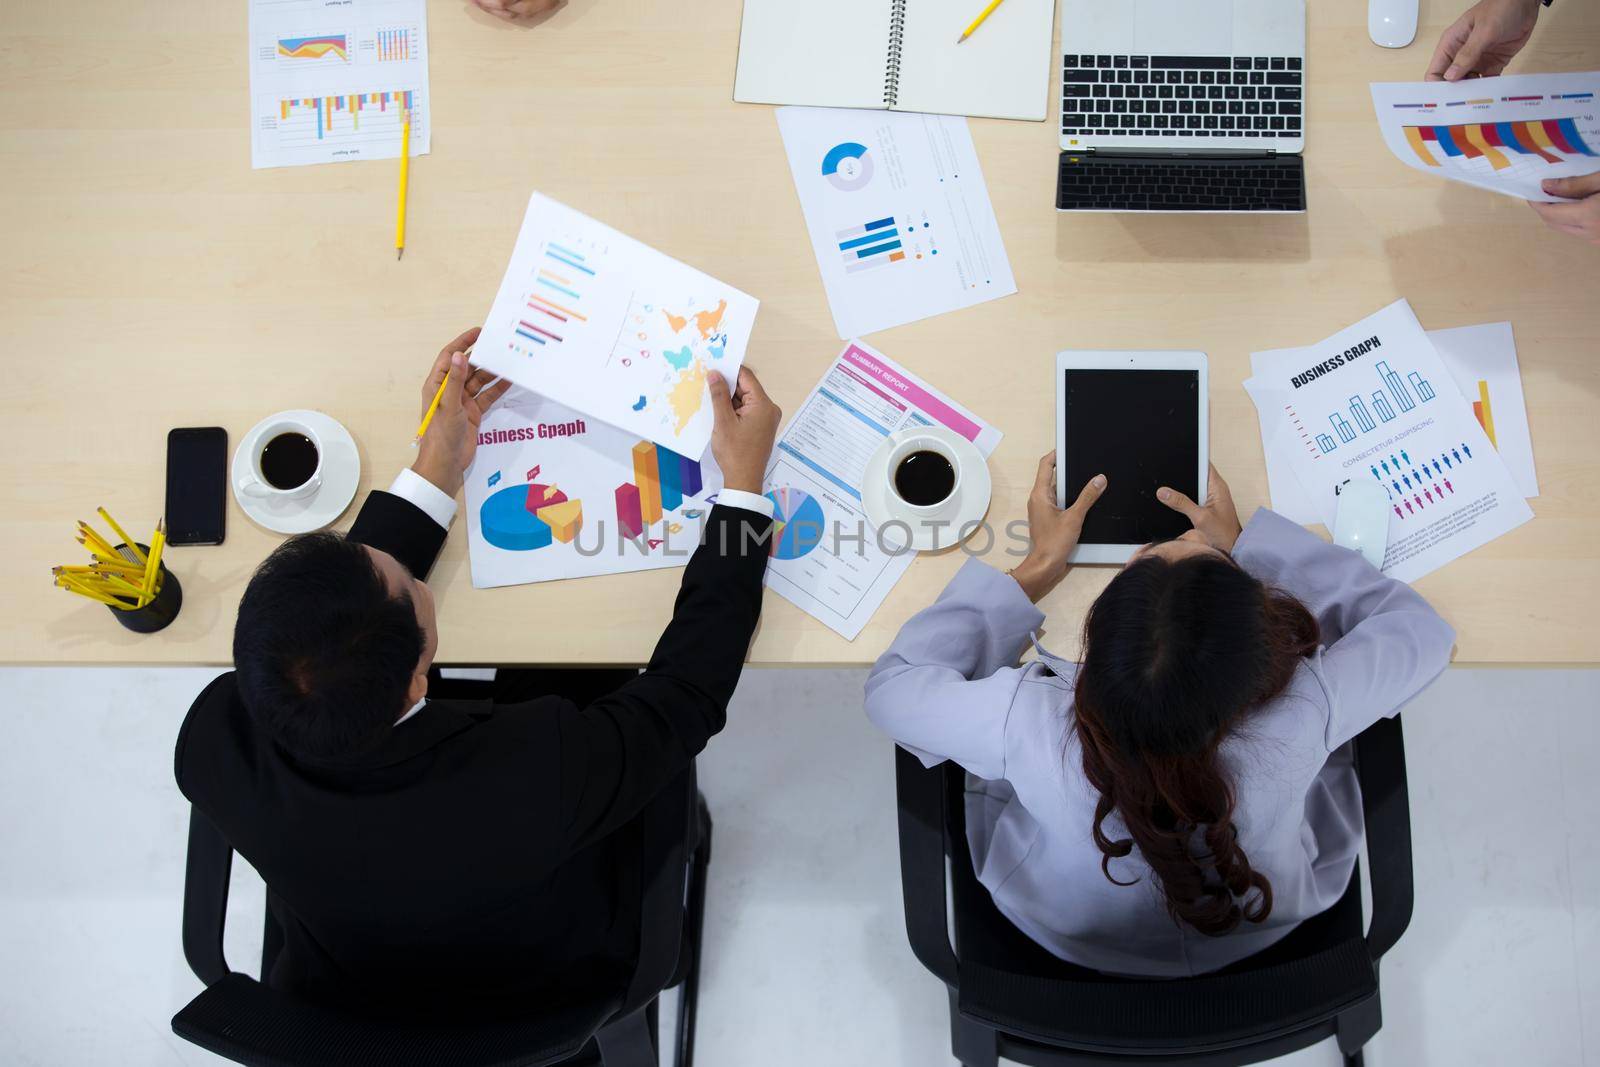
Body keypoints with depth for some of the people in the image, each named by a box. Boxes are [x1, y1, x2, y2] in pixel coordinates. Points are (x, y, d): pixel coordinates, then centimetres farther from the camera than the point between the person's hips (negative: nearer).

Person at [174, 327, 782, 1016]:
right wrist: (744, 482, -18)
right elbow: (688, 692, -26)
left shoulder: (215, 745, -34)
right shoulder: (544, 772, -46)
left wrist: (438, 466, -8)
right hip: (549, 999, -2)